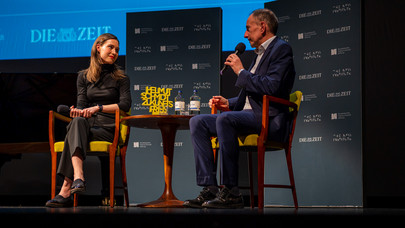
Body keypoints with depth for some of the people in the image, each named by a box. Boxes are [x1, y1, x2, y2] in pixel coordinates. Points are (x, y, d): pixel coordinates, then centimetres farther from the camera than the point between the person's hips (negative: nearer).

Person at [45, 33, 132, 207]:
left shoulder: (120, 78, 13)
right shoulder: (84, 76, 19)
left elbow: (125, 104, -2)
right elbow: (82, 104, 8)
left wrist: (98, 108, -15)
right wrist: (78, 111, -18)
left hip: (108, 128, -2)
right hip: (87, 124, 2)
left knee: (74, 133, -34)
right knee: (78, 122, -37)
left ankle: (66, 189, -49)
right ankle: (78, 178, -55)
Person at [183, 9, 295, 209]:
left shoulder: (281, 50, -5)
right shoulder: (260, 54, 25)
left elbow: (271, 87, -20)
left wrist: (241, 71, -10)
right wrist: (228, 104, 12)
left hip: (269, 119, -10)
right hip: (248, 115, 10)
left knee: (224, 119, -35)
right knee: (197, 122, -1)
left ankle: (231, 192, -32)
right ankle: (209, 189, -13)